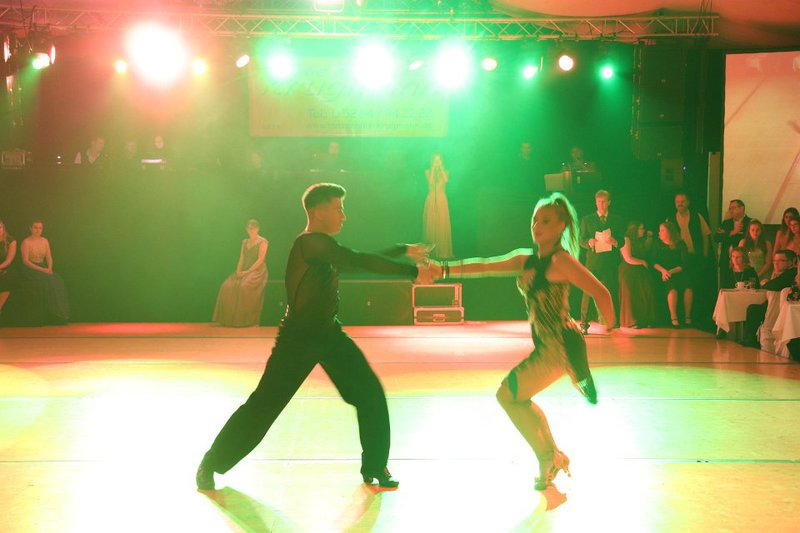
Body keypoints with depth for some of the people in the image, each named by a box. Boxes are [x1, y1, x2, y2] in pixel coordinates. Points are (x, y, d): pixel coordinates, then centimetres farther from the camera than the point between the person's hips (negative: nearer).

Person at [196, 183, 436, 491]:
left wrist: (404, 250, 13)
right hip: (298, 338, -8)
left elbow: (360, 261, 19)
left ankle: (375, 467, 13)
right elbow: (360, 262, -29)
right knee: (263, 406, -3)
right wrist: (413, 272, -29)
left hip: (329, 333, 8)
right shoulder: (311, 243, -21)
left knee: (371, 394, -1)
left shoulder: (323, 246, 7)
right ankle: (211, 463, 14)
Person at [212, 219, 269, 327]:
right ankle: (229, 318, -18)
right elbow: (241, 259, 14)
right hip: (244, 272, 6)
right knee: (227, 286, -20)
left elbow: (260, 260, -10)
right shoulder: (244, 242, 20)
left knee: (245, 286, -35)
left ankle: (245, 319, -28)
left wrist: (247, 272, -16)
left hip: (258, 271, -6)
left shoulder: (262, 242, 0)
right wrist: (238, 271, -6)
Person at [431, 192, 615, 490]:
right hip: (546, 346, 9)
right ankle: (554, 457, 29)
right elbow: (485, 267, 11)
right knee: (515, 397, 20)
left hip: (561, 347, -9)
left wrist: (608, 333, -13)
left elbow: (601, 293, -17)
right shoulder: (526, 259, 10)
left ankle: (548, 459, 7)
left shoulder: (561, 260, -14)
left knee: (508, 395, -5)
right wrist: (445, 269, 4)